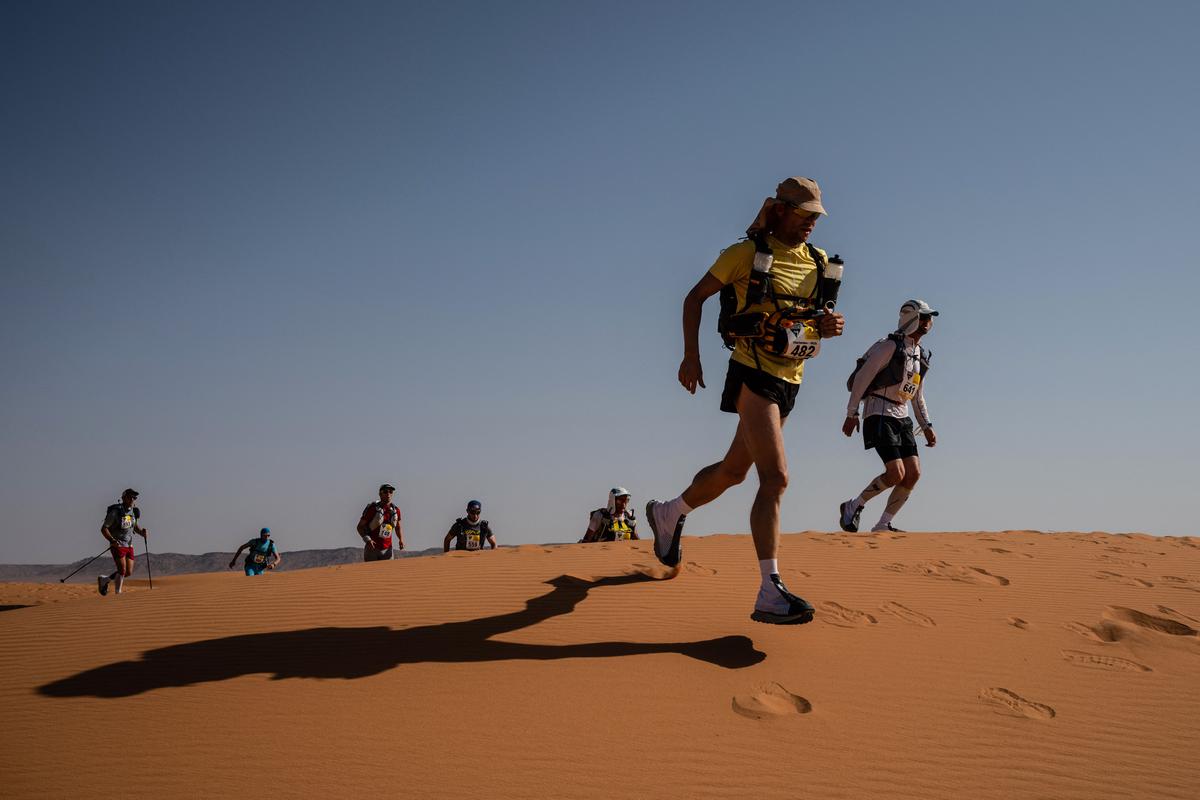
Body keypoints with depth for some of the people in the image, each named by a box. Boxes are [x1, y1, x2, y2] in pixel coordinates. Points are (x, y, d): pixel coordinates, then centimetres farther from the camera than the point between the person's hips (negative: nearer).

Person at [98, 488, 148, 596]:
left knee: (129, 572, 5)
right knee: (122, 570, -15)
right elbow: (103, 528, -13)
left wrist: (142, 532, 0)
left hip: (129, 545, 7)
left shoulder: (133, 511, 5)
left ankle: (104, 580, 26)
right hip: (117, 545, -6)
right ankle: (118, 593, 1)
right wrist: (111, 540, -27)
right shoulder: (115, 512, -14)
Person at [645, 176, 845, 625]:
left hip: (790, 381, 7)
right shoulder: (747, 253, -4)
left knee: (734, 470, 18)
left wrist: (829, 327, -4)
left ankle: (668, 515, 43)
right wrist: (691, 356, -8)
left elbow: (816, 319, 21)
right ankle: (770, 594, -21)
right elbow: (696, 297, 2)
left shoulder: (818, 263, 12)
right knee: (776, 477, -19)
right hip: (753, 374, -7)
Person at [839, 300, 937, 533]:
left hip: (902, 418, 8)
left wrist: (926, 426, 16)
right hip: (879, 415, -8)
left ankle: (883, 525, 6)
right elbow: (862, 377, -12)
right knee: (896, 474, -17)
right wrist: (851, 413, -15)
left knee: (913, 474, -2)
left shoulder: (922, 356, 15)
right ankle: (853, 506, 3)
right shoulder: (890, 346, -10)